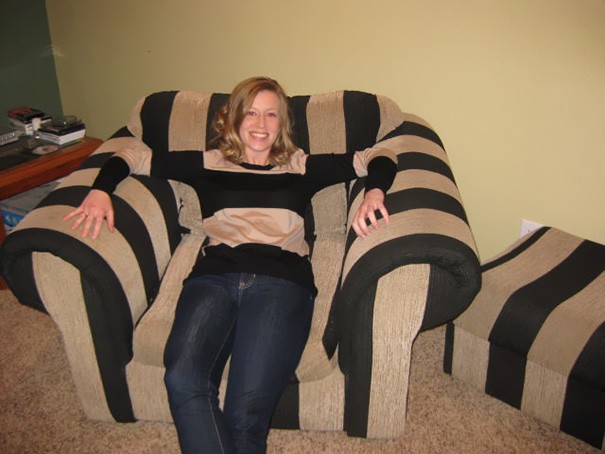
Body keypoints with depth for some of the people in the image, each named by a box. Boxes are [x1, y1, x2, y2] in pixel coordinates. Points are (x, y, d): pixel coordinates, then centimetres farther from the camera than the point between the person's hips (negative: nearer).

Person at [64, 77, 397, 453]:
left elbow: (378, 157, 25)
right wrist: (101, 190, 9)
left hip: (281, 279, 0)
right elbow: (133, 158, 28)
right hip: (215, 276, 1)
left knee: (248, 407, -27)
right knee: (183, 379, -31)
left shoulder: (302, 167, 24)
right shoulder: (208, 164, 25)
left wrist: (374, 192, 4)